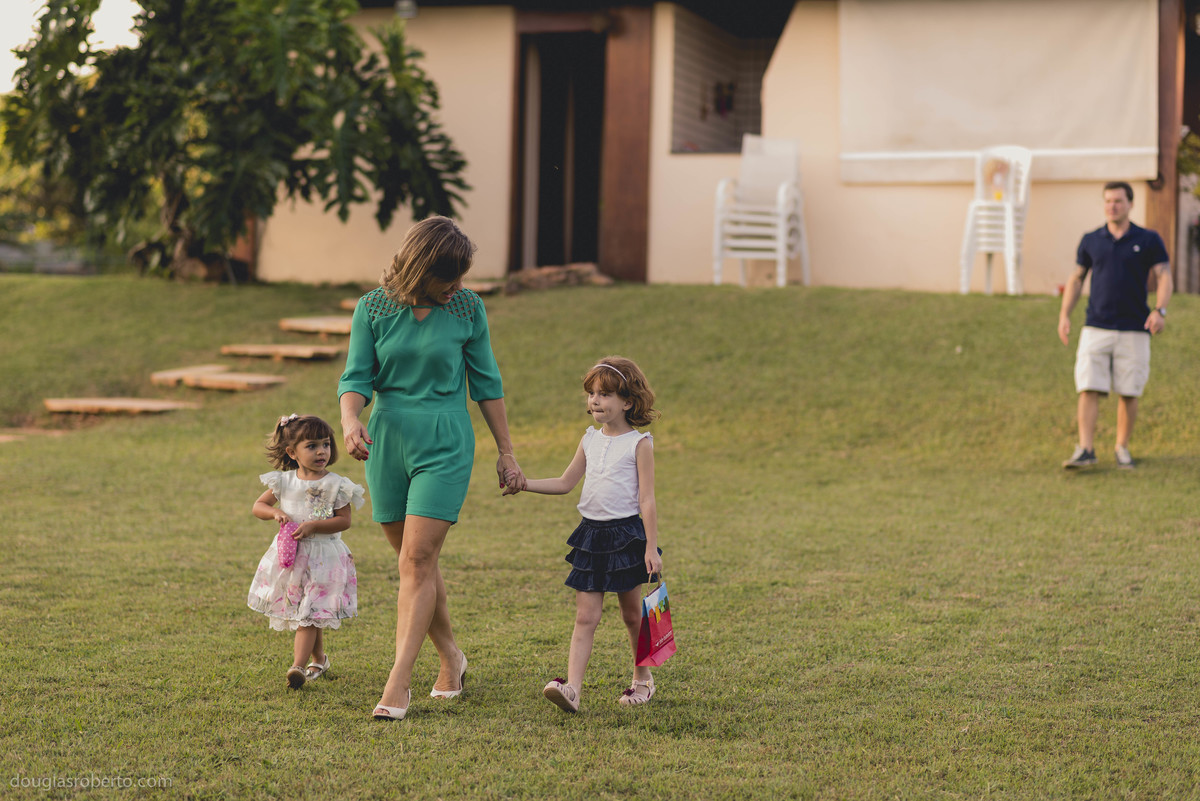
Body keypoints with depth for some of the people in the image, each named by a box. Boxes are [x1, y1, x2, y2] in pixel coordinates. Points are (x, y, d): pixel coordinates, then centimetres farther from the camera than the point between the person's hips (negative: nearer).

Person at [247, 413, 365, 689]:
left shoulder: (335, 485, -7)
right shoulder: (283, 481, 2)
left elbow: (344, 520, -8)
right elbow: (258, 506, 9)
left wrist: (313, 526, -20)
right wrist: (276, 512, -12)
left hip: (323, 558, -4)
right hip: (290, 555, 4)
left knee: (309, 614, -10)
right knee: (308, 614, 13)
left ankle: (298, 666, -15)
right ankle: (319, 658, 32)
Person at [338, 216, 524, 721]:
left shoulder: (466, 308, -2)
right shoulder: (373, 308, -1)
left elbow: (486, 383, 6)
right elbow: (356, 377, -2)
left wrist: (506, 452, 9)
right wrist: (350, 420, -24)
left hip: (446, 442, -2)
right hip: (387, 438, 2)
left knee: (417, 562, -11)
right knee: (416, 561, 11)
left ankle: (397, 686, -12)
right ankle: (451, 657, 31)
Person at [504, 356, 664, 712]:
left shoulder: (639, 443, -6)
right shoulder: (590, 440, 9)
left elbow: (646, 500, -8)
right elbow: (565, 483, 18)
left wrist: (651, 547, -11)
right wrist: (525, 483, 6)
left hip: (626, 534, -4)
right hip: (591, 534, 4)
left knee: (632, 613, 10)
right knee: (585, 617, -3)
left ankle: (642, 678, 30)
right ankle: (572, 688, -12)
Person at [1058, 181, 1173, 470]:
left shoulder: (1148, 240, 3)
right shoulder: (1091, 241, 9)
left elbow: (1164, 278, 0)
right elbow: (1076, 279, 16)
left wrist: (1159, 310, -17)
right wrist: (1064, 315, 6)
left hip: (1133, 330, -1)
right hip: (1095, 329, 1)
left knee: (1129, 394, 3)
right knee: (1088, 389, -9)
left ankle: (1122, 448, 18)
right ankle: (1085, 449, -11)